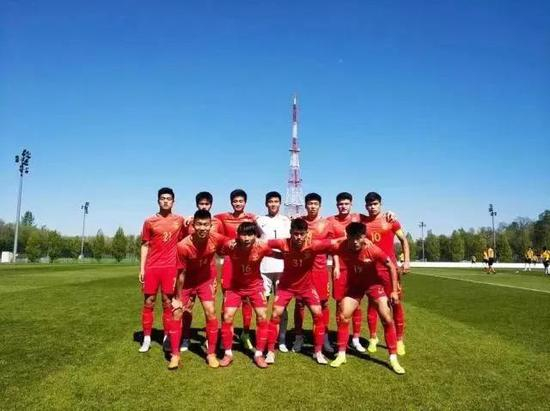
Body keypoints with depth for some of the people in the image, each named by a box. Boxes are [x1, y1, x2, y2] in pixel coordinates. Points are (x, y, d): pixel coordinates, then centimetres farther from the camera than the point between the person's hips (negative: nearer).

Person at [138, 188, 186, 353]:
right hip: (151, 267, 0)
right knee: (148, 303, 4)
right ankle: (146, 339, 14)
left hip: (170, 267, 0)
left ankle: (167, 338, 15)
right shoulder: (149, 221, 4)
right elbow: (145, 245, 7)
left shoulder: (180, 220, 6)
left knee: (168, 303, 5)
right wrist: (142, 268, 1)